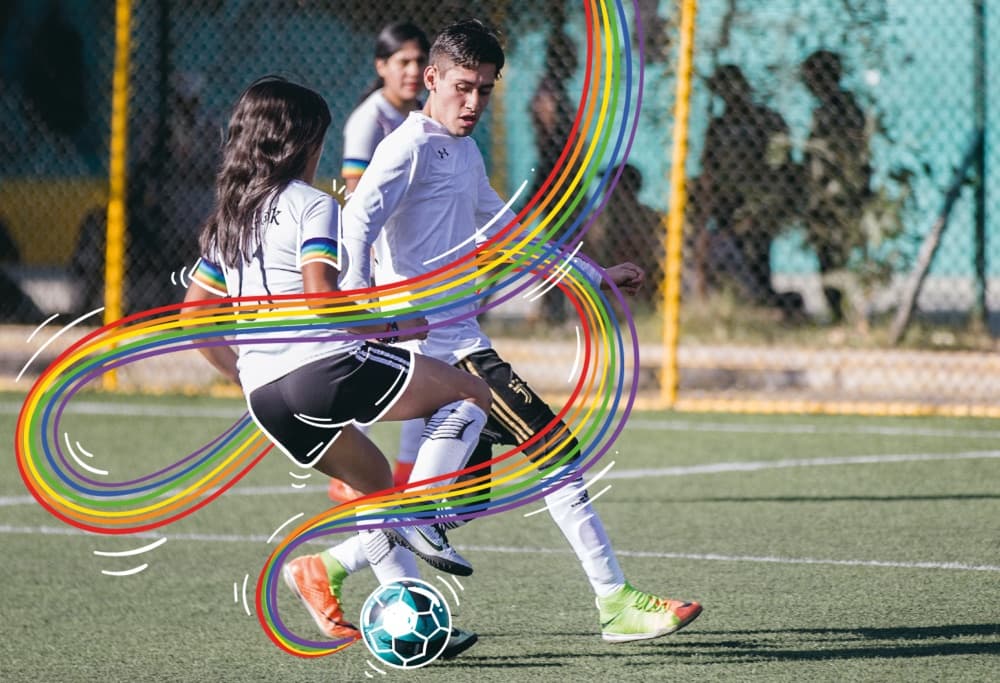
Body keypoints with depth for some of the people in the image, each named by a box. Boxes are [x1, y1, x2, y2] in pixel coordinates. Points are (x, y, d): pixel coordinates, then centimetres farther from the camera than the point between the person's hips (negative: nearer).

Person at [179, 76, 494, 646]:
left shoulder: (228, 218, 20)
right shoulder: (312, 204, -3)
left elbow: (194, 314, 20)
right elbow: (321, 296, -17)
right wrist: (389, 325, -7)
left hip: (264, 396, 8)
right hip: (326, 366, -8)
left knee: (375, 481, 25)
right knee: (472, 395, 6)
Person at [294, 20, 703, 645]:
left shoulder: (466, 154, 22)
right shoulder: (413, 146, -8)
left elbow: (506, 232, 33)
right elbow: (359, 218, -21)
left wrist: (596, 276, 34)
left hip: (460, 336, 10)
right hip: (441, 342, -10)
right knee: (556, 447, -13)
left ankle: (331, 567, 19)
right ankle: (616, 601, -13)